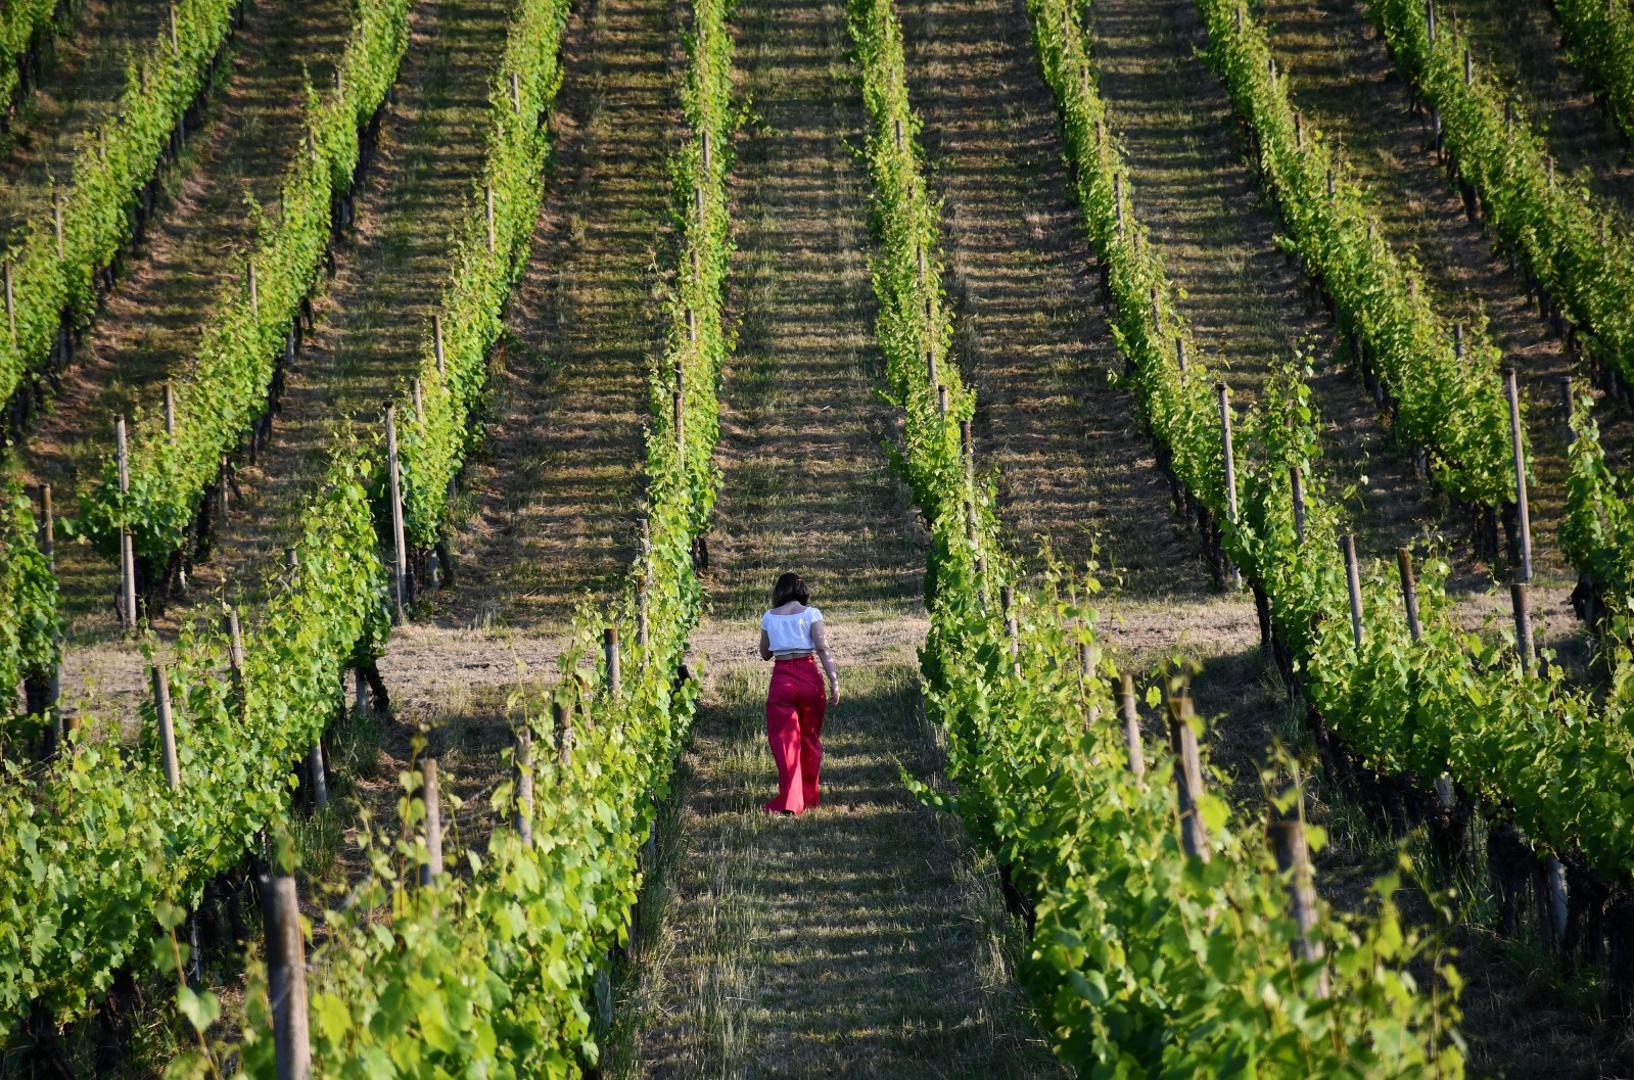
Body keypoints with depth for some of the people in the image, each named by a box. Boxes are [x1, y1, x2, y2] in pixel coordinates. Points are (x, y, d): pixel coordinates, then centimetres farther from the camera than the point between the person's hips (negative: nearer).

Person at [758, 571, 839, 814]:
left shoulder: (769, 617, 5)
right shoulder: (811, 614, -1)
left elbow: (765, 654, 15)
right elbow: (823, 648, -9)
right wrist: (834, 680, -9)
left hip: (781, 678, 0)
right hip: (809, 676, 0)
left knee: (784, 740, 1)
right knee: (810, 738, 16)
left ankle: (790, 801, -12)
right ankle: (809, 797, 25)